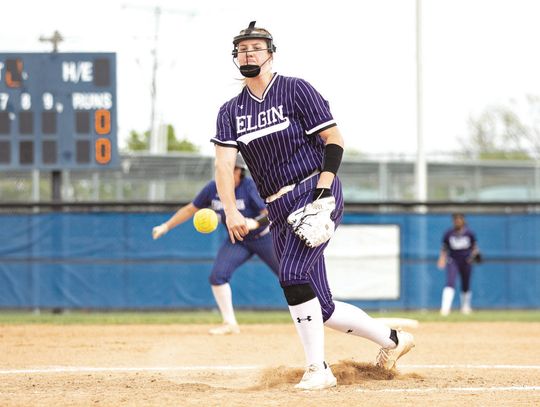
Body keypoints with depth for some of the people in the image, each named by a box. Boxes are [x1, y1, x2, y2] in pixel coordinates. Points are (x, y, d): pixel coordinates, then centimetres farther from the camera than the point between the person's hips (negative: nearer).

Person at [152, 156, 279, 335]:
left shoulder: (250, 186, -25)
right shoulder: (213, 189, -11)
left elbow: (270, 214, -27)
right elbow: (190, 209, 1)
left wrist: (255, 223, -48)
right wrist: (166, 226, -1)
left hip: (263, 237, -4)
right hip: (237, 241, 4)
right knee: (217, 276, -13)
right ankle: (230, 324, -4)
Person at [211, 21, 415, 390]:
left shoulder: (295, 90, -2)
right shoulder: (231, 112, 11)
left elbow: (334, 140, -5)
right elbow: (224, 163, -3)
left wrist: (323, 192, -18)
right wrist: (231, 212, -20)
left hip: (315, 194, -6)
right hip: (280, 210, 6)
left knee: (292, 275, -24)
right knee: (321, 308, 4)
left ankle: (318, 369, -18)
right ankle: (391, 339, 24)